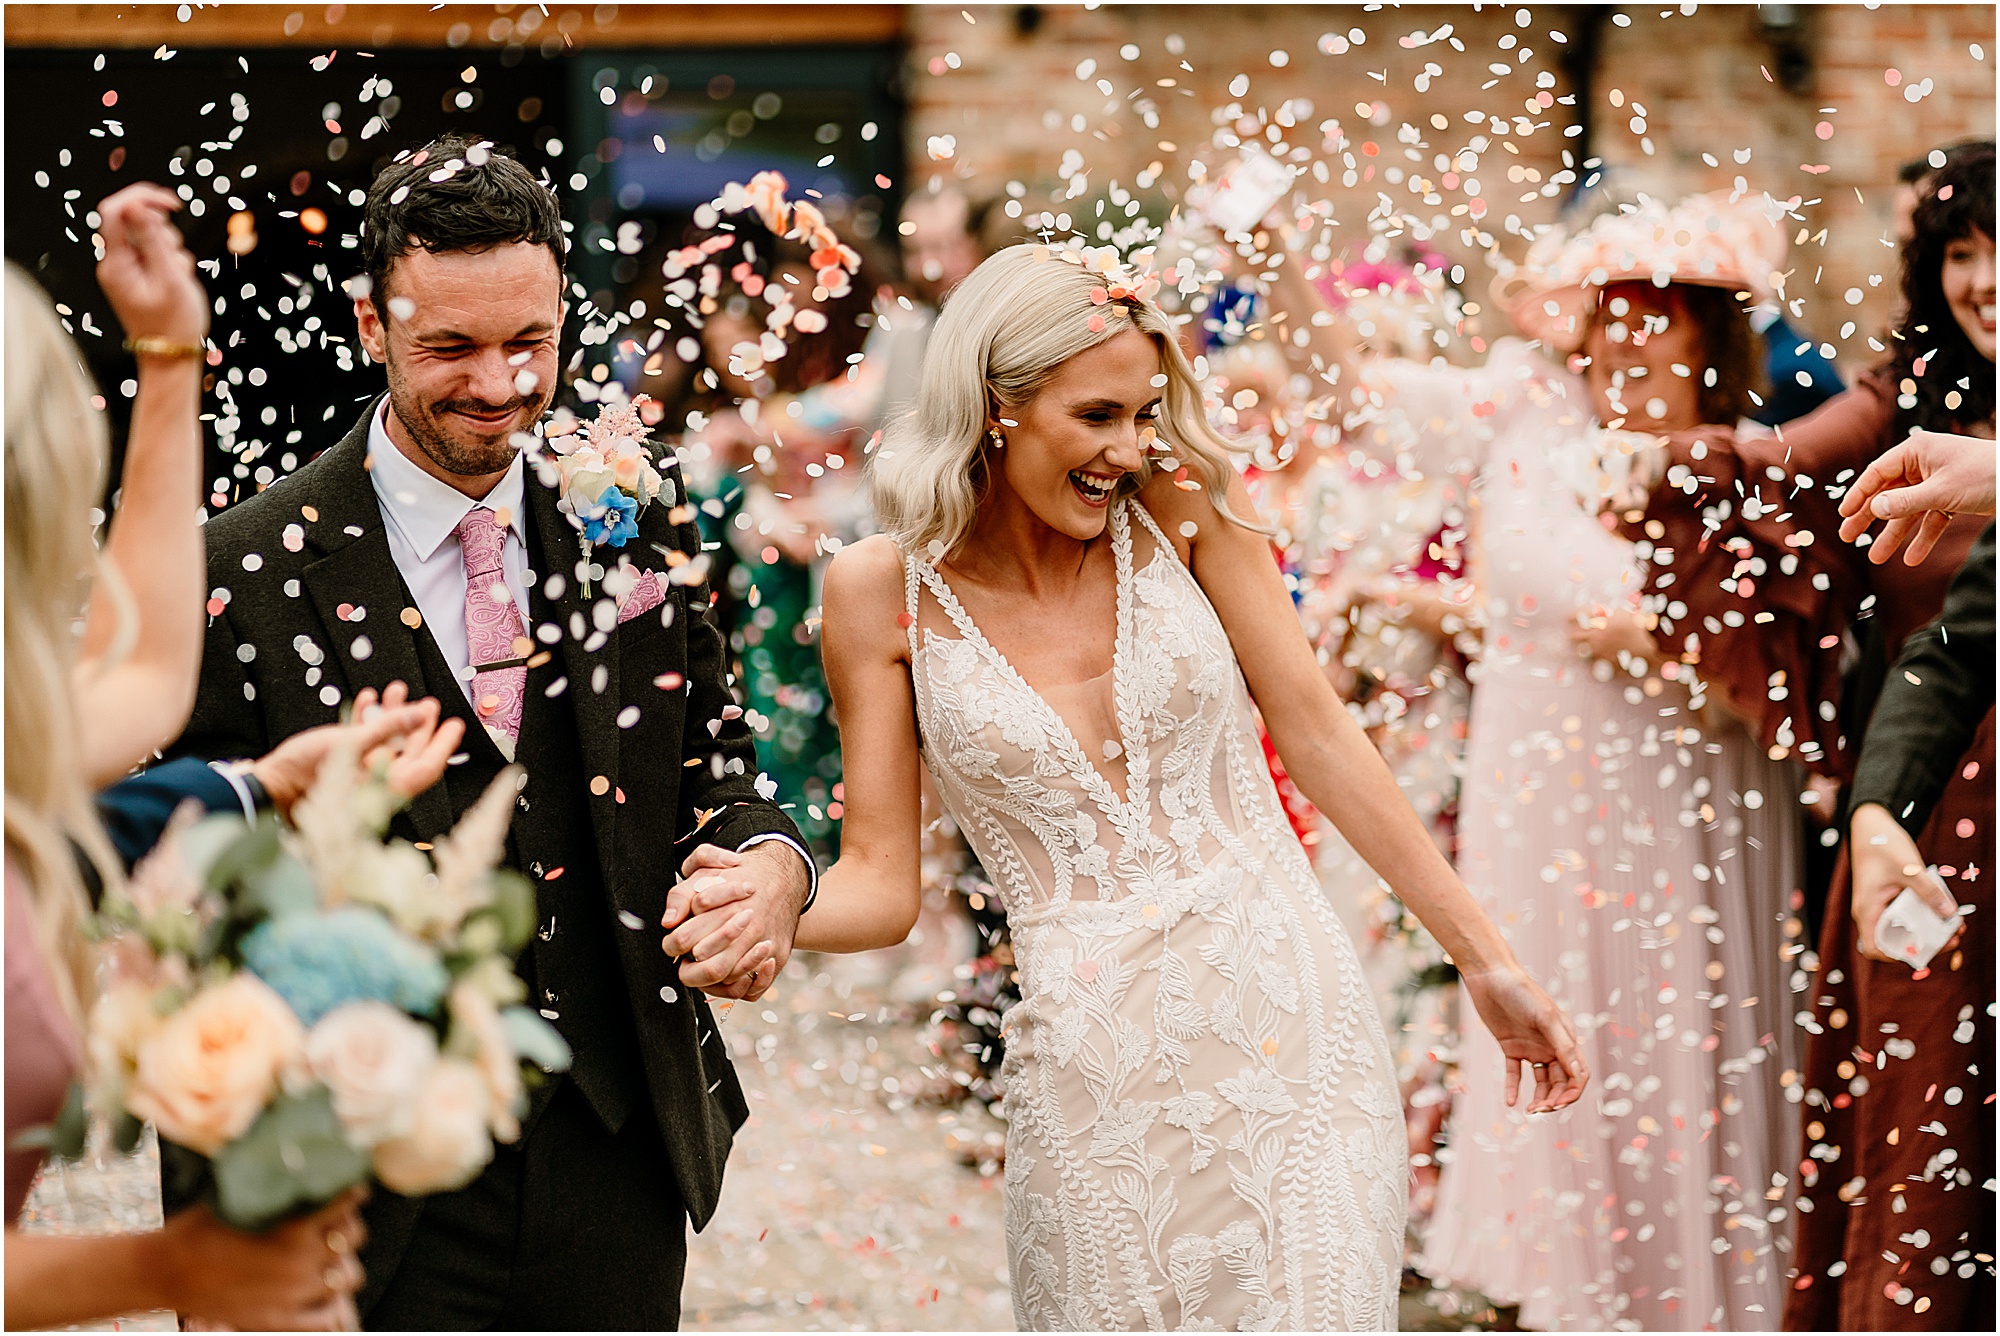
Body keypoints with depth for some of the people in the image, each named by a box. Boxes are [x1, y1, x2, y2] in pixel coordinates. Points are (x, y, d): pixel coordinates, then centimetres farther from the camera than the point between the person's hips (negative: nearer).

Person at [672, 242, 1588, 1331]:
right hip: (1090, 1068, 0)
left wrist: (1485, 960, 5)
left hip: (1288, 1024, 1)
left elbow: (1318, 736, 5)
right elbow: (880, 883, 2)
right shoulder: (885, 593, 0)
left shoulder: (1182, 507, 1)